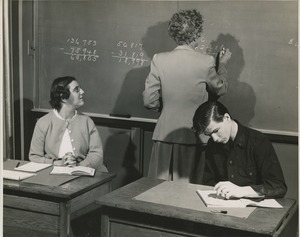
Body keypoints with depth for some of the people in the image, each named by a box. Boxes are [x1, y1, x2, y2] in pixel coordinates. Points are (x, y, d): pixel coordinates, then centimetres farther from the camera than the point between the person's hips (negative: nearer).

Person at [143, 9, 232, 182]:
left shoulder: (159, 59, -5)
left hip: (165, 135, 2)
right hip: (193, 137, -2)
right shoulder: (206, 62, -11)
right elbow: (221, 89, 7)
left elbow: (149, 101, -3)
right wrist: (222, 64, 24)